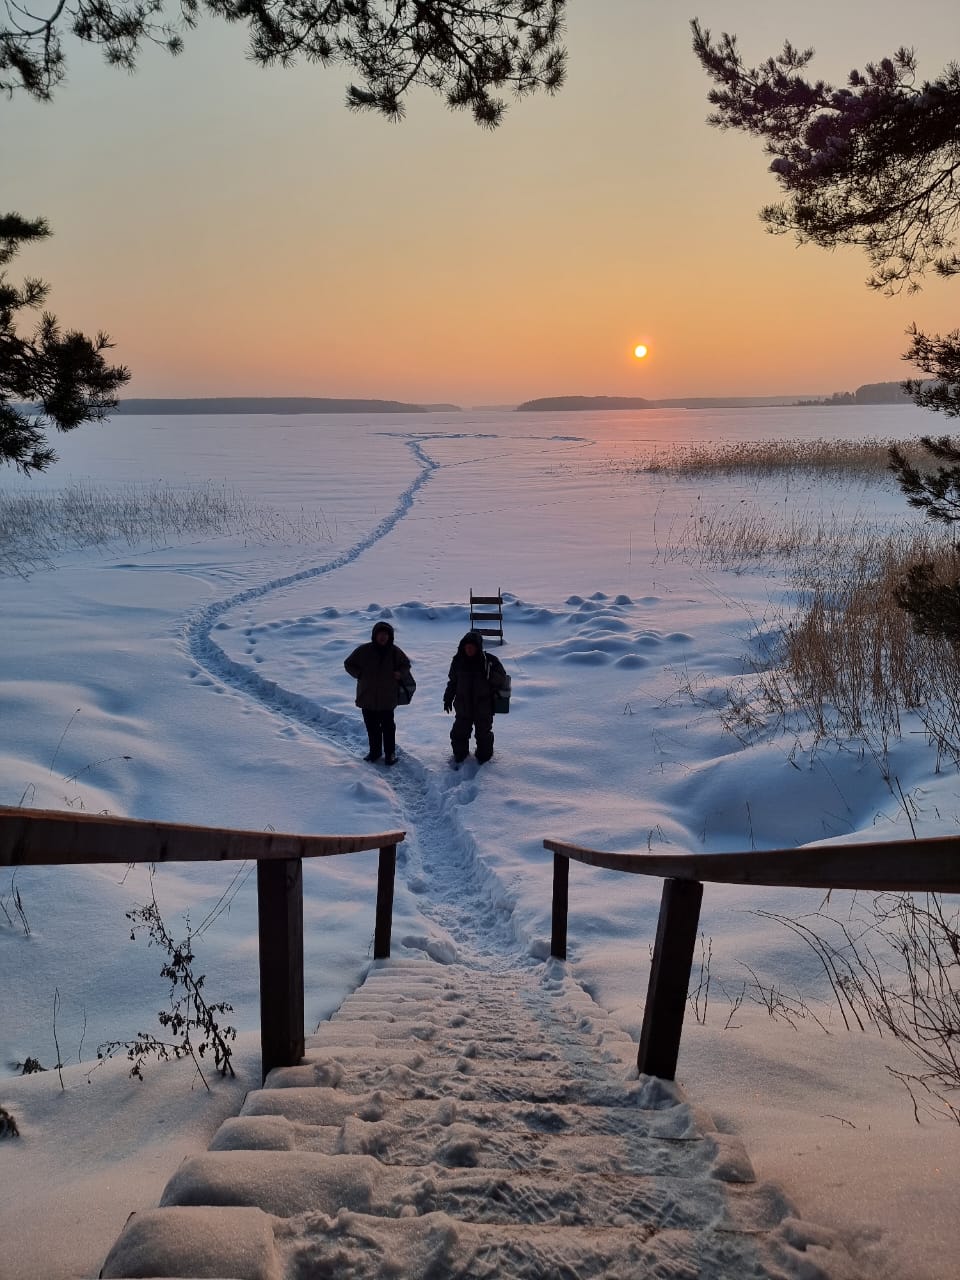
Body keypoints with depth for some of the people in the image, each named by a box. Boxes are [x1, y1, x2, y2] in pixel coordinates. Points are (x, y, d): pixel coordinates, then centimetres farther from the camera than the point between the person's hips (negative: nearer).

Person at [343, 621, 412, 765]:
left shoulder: (395, 652, -5)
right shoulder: (363, 650, -8)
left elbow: (406, 665, 12)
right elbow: (348, 664, 5)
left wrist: (400, 673, -9)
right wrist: (359, 674, -10)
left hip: (387, 698, -1)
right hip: (367, 697, 1)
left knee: (388, 727, 8)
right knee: (371, 727, 14)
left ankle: (390, 753, 21)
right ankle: (375, 751, 31)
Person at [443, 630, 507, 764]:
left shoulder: (489, 660, -10)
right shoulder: (458, 660, -1)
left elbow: (501, 679, -9)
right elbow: (452, 682, 10)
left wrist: (490, 675, -28)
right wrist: (448, 699, 9)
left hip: (483, 707, -2)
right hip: (463, 706, 2)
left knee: (483, 733, 11)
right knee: (459, 733, 11)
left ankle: (484, 756, 30)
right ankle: (459, 754, 31)